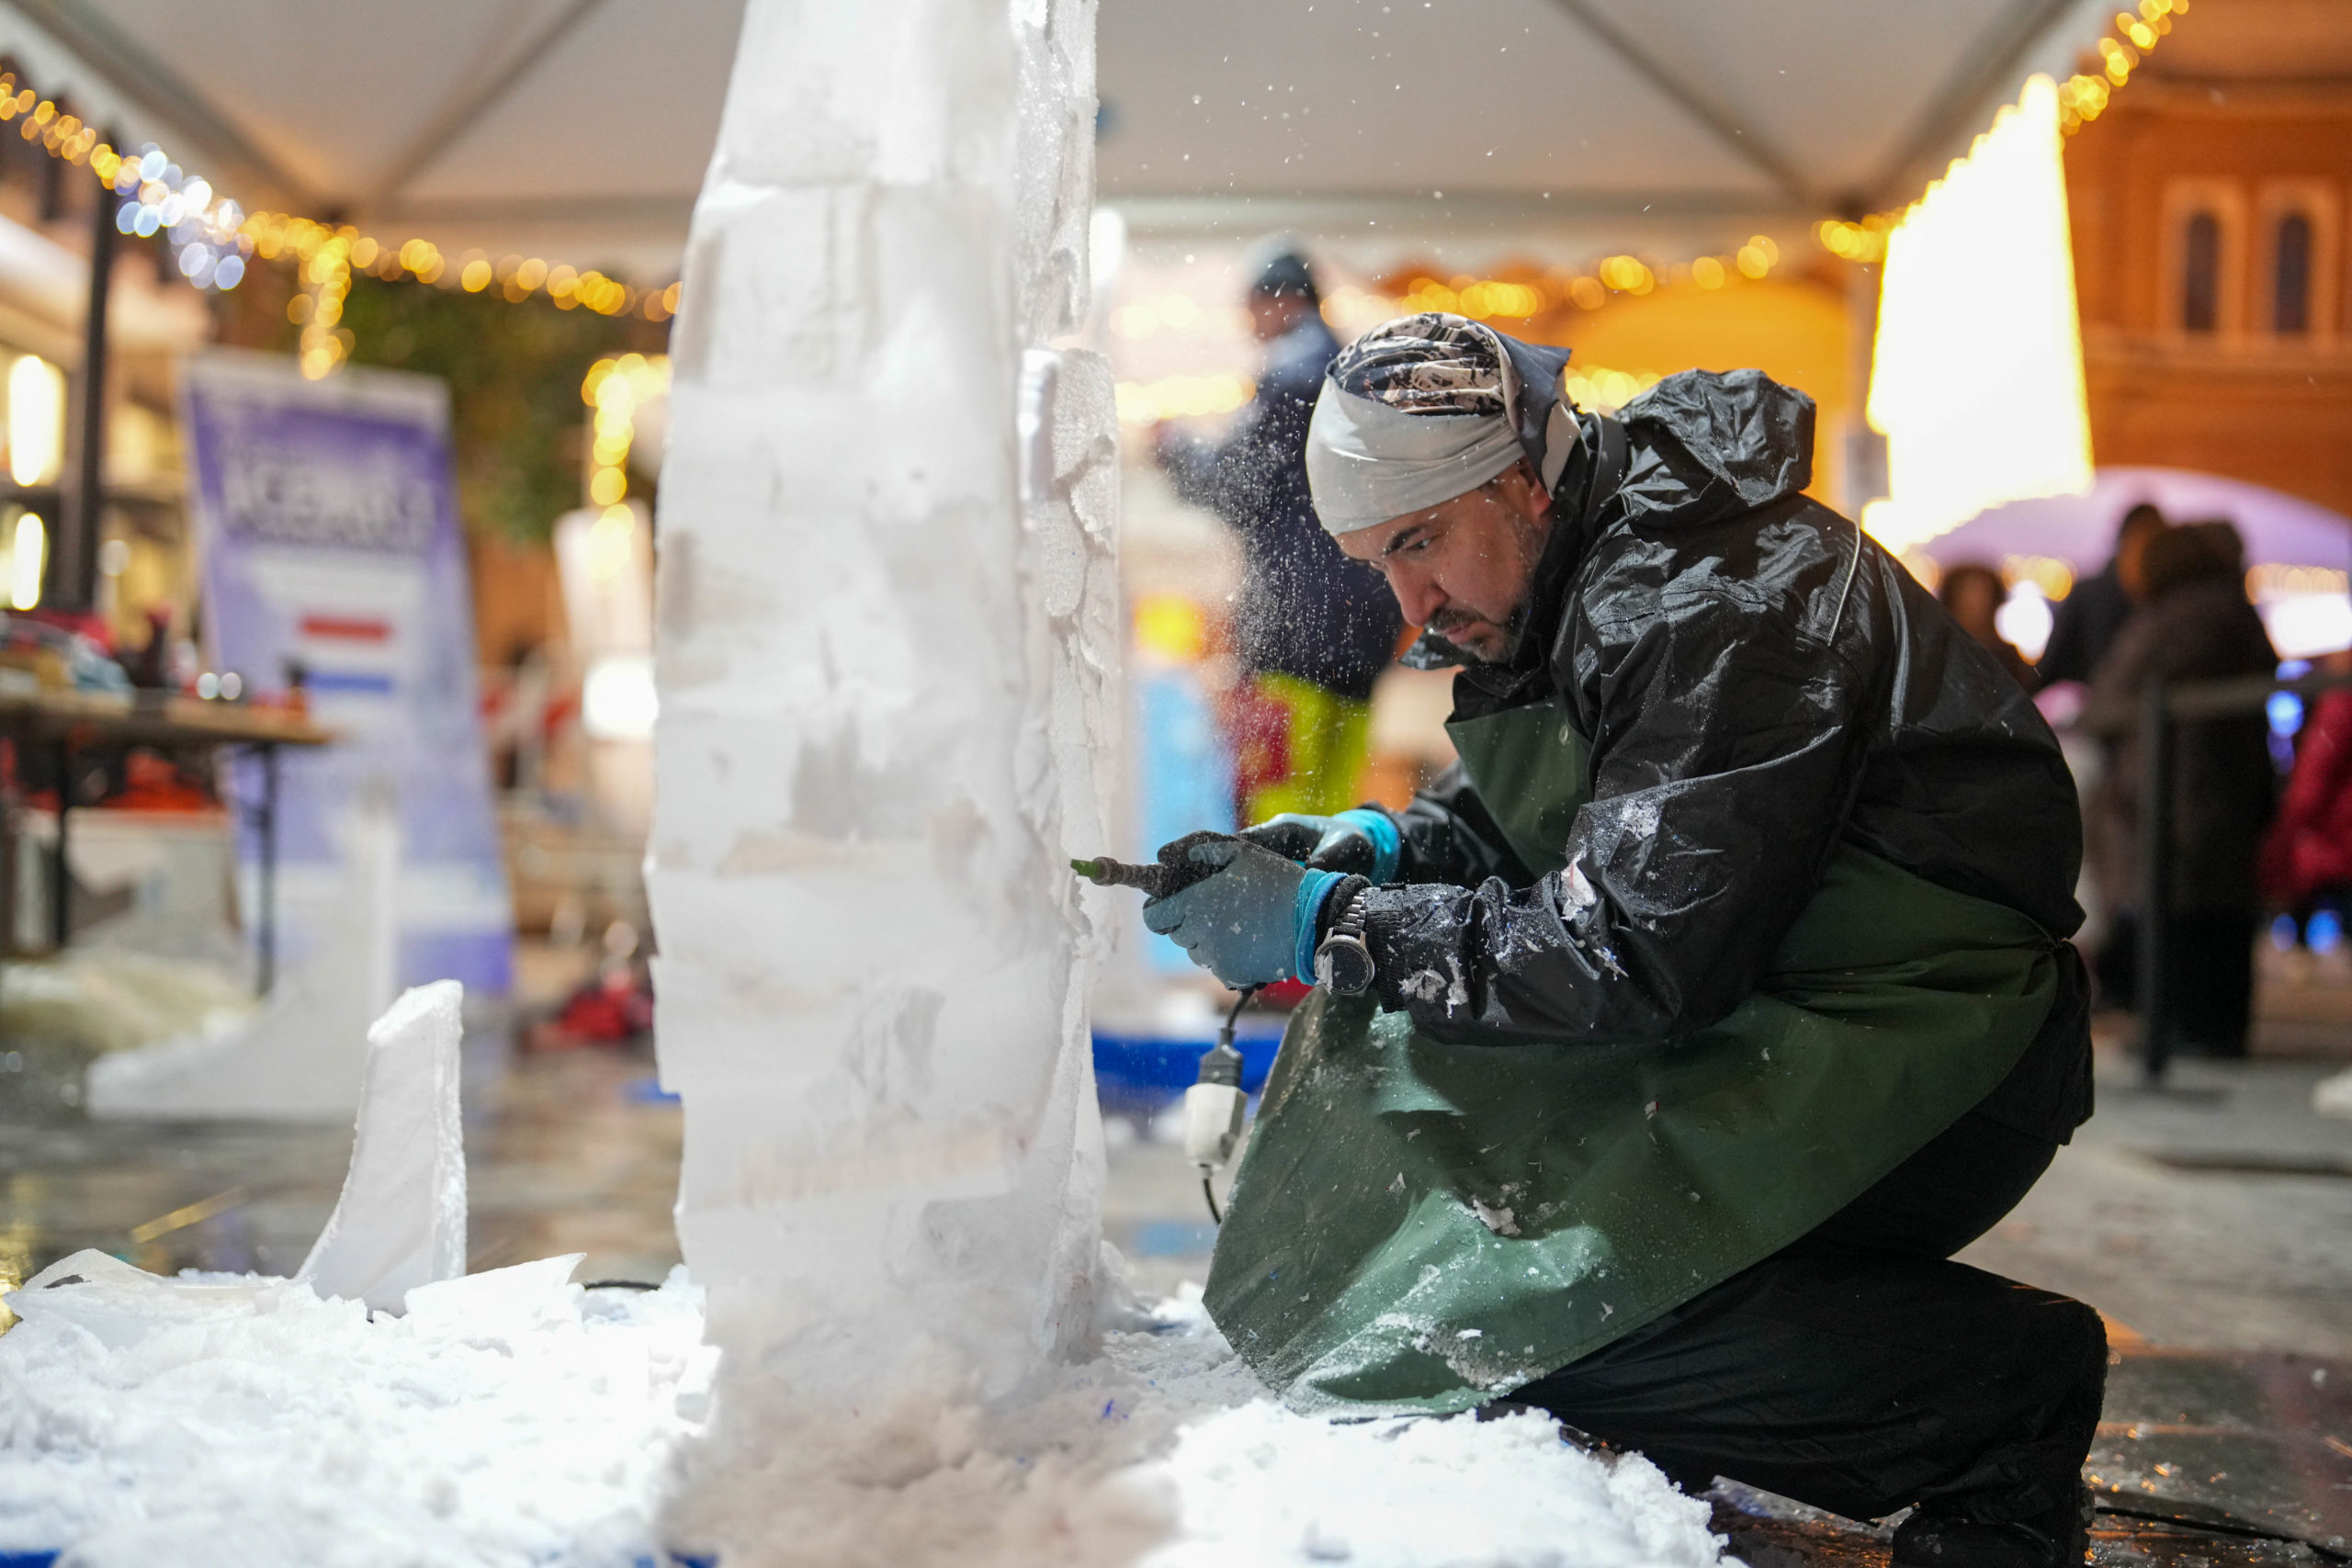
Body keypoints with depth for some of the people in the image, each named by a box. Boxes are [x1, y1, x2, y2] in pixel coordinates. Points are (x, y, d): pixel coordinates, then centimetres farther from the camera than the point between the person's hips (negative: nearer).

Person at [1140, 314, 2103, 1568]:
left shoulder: (1715, 603, -23)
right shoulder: (1556, 585, 7)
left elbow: (1637, 958, -28)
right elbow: (1503, 823, 18)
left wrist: (1328, 932, -23)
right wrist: (1377, 847, -3)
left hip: (1930, 1054, -10)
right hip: (1745, 1011, 10)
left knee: (1528, 1304, -22)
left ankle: (2004, 1385, -7)